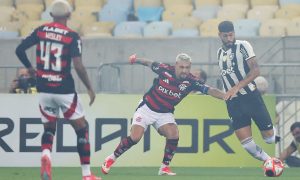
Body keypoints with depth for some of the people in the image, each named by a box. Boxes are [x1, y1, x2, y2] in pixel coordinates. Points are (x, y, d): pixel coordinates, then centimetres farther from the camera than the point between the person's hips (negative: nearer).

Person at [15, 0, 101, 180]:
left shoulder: (40, 31, 0)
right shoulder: (72, 36, -11)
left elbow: (20, 49, 2)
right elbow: (79, 67, -17)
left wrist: (30, 67, 19)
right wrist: (90, 88, -4)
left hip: (44, 89, 4)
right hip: (64, 89, -4)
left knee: (49, 128, 19)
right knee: (82, 128, 11)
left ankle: (46, 156, -15)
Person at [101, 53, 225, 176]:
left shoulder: (190, 81, -16)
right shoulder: (165, 70, -19)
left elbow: (210, 91, -24)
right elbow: (149, 63, 1)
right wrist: (136, 60, 18)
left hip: (165, 114, 2)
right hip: (146, 109, -2)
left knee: (174, 134, -22)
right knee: (135, 137, -17)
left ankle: (164, 167, -7)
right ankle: (111, 158, 4)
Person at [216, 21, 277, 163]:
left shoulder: (243, 46, -7)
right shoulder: (220, 53, 12)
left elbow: (255, 71, -18)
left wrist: (237, 87, -28)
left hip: (251, 97, -4)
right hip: (233, 102, 4)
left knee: (269, 137, -2)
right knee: (246, 144, -8)